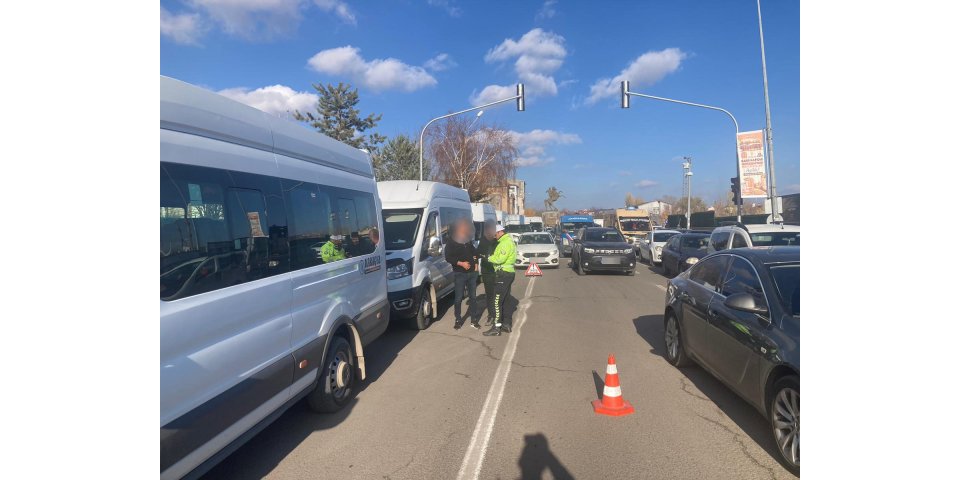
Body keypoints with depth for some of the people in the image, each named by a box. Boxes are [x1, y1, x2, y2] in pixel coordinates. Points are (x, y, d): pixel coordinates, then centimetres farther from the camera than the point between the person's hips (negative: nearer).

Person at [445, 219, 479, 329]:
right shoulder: (452, 242, -3)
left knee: (473, 297, 8)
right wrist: (461, 263, -19)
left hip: (471, 273, 5)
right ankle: (458, 320, 13)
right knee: (458, 298, 0)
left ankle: (474, 320, 16)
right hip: (459, 274, -4)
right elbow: (448, 257, -10)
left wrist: (475, 262, 7)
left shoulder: (469, 241, 11)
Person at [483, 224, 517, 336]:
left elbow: (500, 259, -22)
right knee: (504, 300, 17)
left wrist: (489, 258, -9)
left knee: (497, 301, -9)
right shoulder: (507, 241, 18)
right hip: (507, 273, 11)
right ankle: (507, 323, 23)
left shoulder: (506, 242, -15)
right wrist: (493, 257, 2)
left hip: (504, 274, -11)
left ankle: (496, 328, -9)